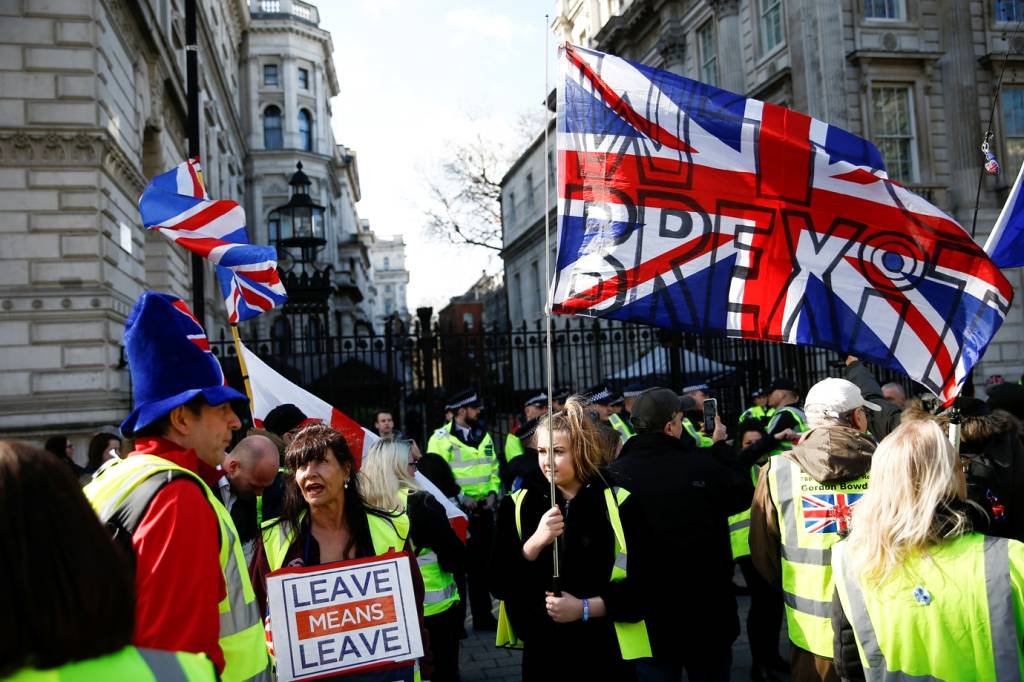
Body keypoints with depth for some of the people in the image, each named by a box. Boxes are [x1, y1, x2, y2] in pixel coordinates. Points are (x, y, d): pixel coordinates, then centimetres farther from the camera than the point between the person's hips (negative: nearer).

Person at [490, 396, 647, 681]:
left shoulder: (618, 502, -7)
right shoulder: (519, 505, 0)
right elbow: (499, 584, -5)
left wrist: (585, 608, -15)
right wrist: (535, 542, -19)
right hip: (543, 650, 2)